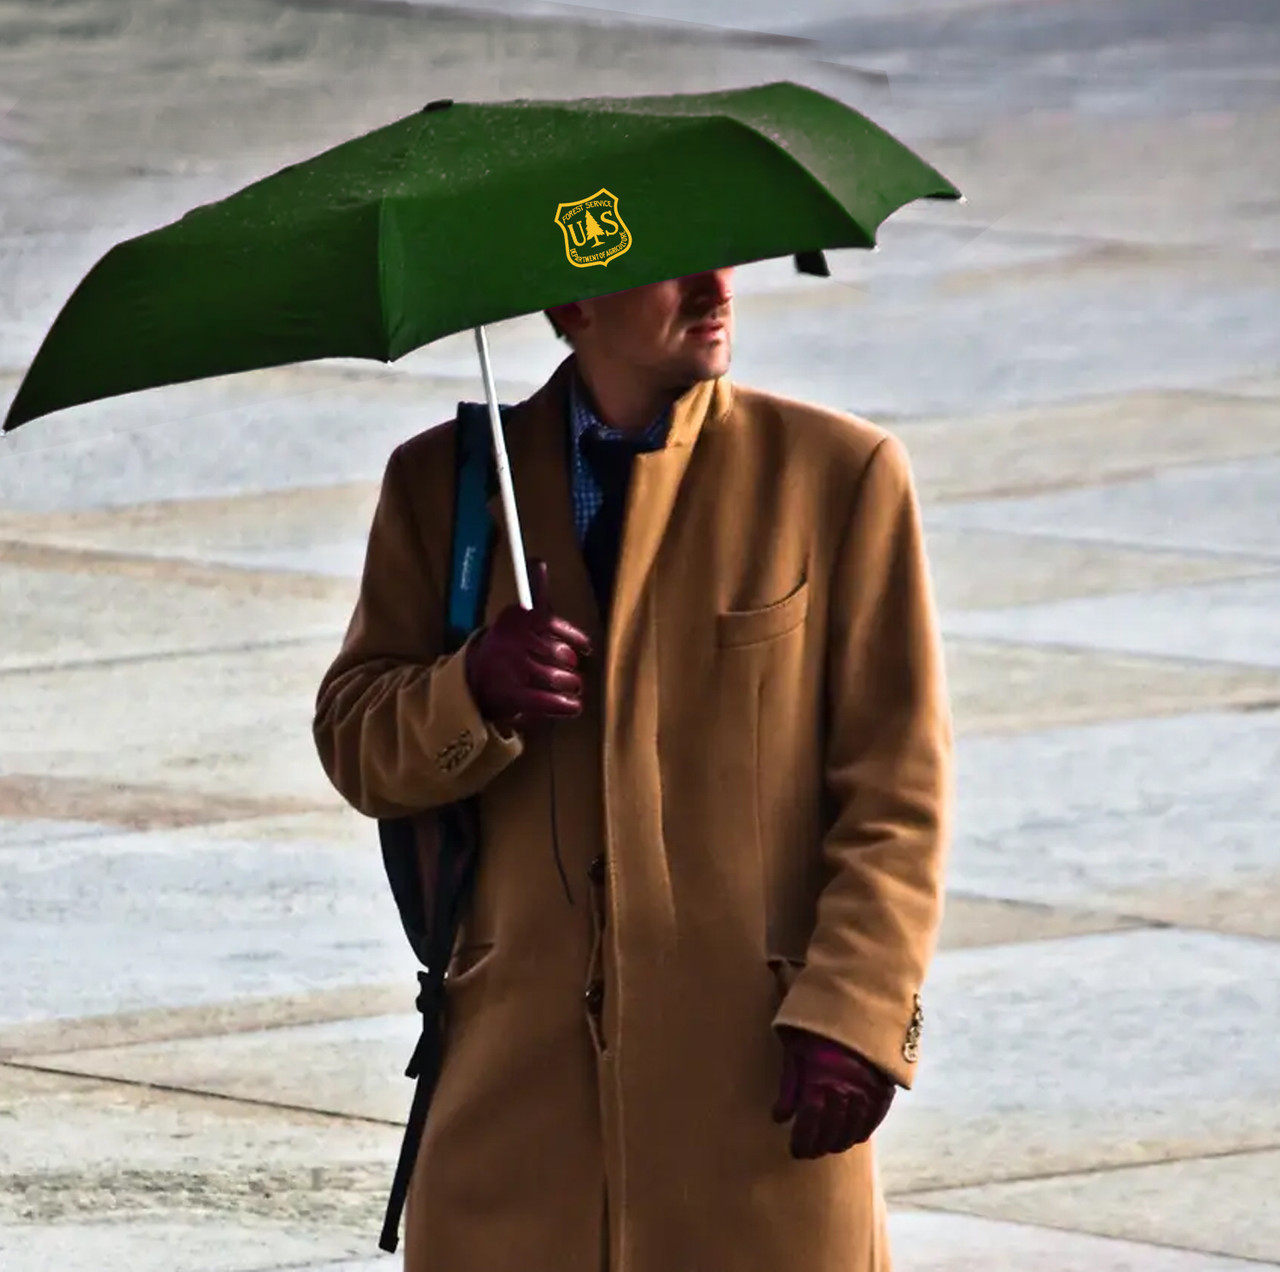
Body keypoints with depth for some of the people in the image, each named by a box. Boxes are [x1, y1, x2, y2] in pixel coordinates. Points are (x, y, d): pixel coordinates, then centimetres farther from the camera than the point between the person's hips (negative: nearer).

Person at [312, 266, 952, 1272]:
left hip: (757, 1070, -2)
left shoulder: (841, 473, 2)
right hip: (525, 1073, 2)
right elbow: (356, 749, 8)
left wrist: (855, 1011, -11)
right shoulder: (443, 483, 10)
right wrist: (475, 691, -14)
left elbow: (899, 783, 0)